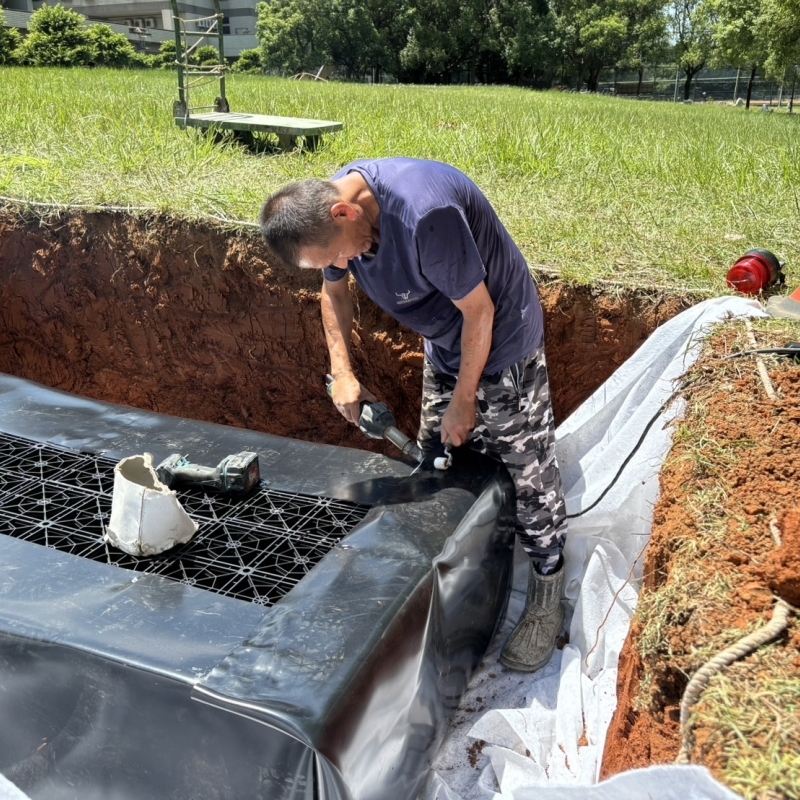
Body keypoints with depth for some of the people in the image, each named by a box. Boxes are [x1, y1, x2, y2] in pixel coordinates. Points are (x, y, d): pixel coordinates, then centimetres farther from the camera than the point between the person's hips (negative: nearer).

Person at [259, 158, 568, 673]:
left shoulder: (425, 215, -37)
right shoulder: (329, 206, -13)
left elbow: (478, 310, -26)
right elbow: (334, 291, 5)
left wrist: (463, 401, -16)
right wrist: (342, 373, -7)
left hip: (502, 341, -7)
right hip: (443, 346, 8)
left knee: (527, 472, 1)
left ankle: (547, 596, 21)